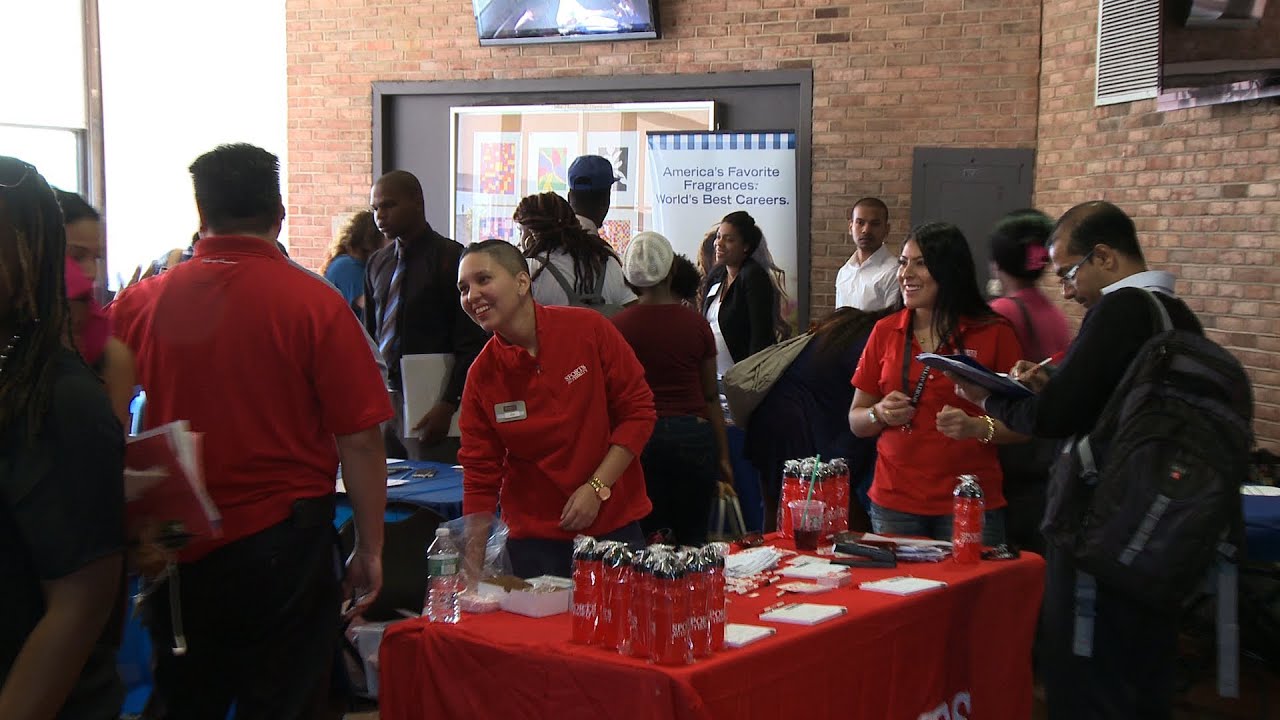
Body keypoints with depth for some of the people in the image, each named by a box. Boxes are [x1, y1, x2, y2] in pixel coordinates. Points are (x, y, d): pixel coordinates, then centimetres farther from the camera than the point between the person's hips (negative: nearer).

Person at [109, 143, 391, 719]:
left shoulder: (139, 302, -4)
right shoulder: (314, 303, -11)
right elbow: (361, 439, -10)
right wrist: (370, 549, 0)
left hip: (176, 549, 3)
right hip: (282, 545, -3)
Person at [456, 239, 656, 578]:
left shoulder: (589, 329, -9)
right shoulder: (481, 376, -4)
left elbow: (639, 410, -5)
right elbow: (480, 475, -1)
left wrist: (596, 487, -13)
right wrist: (473, 562, -8)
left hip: (614, 521, -1)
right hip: (534, 536, 1)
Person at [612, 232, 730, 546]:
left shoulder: (619, 326, -3)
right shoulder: (696, 324, 0)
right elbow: (711, 397, 4)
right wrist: (723, 457, 11)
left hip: (641, 435, -1)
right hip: (694, 434, 1)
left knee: (649, 540, 6)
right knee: (692, 541, 10)